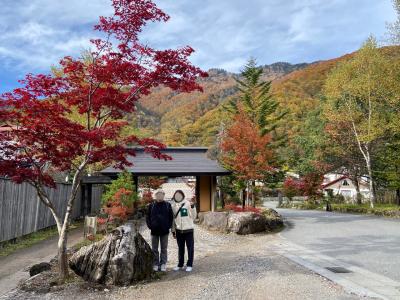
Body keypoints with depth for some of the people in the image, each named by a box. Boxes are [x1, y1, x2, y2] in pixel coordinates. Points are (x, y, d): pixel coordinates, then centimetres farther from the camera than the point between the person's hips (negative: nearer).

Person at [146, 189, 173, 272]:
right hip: (154, 231, 0)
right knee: (154, 249, 9)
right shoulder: (151, 205, 0)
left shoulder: (168, 205, 0)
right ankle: (155, 264, 19)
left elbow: (171, 216, 5)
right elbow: (147, 217, 5)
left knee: (164, 249, 9)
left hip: (164, 231, 0)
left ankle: (163, 264, 17)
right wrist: (150, 226, -4)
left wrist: (169, 226, -3)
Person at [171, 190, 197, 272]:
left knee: (190, 247, 2)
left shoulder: (188, 204, -4)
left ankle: (189, 265, 13)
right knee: (180, 248, 14)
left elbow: (193, 217, -4)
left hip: (188, 229, -3)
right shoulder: (173, 205, 5)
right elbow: (172, 219, 10)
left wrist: (193, 207, -17)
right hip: (179, 230, 3)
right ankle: (180, 264, 25)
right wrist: (173, 230, 9)